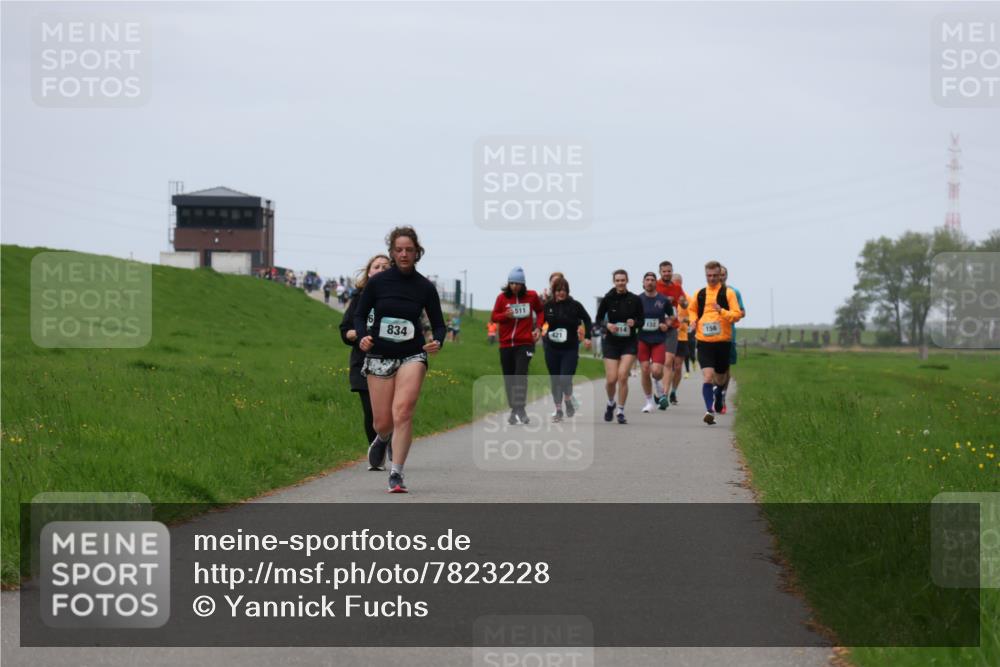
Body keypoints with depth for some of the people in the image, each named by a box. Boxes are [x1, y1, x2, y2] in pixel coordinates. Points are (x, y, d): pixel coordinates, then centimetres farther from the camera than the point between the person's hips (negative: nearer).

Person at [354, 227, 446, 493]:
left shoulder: (425, 287, 0)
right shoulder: (377, 282, -2)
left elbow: (438, 323, 7)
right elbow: (359, 314, 7)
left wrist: (437, 341, -14)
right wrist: (363, 336, -13)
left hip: (412, 356, -1)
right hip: (379, 357, 1)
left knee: (402, 411, -21)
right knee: (383, 423, 3)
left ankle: (396, 474, -15)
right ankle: (382, 439, 43)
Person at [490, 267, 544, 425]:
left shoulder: (531, 296, 2)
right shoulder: (502, 297, 1)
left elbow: (540, 311, 19)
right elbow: (493, 317, 4)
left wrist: (538, 327, 5)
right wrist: (505, 315, -16)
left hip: (524, 343, -2)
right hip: (506, 344, 2)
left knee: (521, 375, -16)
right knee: (509, 378, 6)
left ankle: (520, 409, -18)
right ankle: (514, 410, 16)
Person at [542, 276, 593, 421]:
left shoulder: (575, 305, -5)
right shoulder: (548, 306, 0)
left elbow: (587, 320, 8)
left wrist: (587, 337, 2)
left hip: (570, 349, -3)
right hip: (552, 349, 3)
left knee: (565, 379, -14)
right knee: (555, 381, 8)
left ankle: (569, 402, 14)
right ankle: (558, 410, 22)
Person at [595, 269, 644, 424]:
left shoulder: (635, 300, -3)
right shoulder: (608, 299, -4)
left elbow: (641, 320, 5)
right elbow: (598, 319, 2)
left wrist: (634, 323, -16)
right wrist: (607, 326, -17)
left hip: (630, 342, 0)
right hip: (611, 342, 0)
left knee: (622, 376, -15)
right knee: (611, 379, -4)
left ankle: (620, 411, -1)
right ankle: (610, 403, 29)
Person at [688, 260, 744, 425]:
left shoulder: (728, 293, -1)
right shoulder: (700, 294, 9)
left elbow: (737, 314, -8)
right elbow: (691, 309, 27)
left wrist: (722, 311, -25)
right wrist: (694, 320, 7)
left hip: (723, 341, -1)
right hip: (704, 342, 1)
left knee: (721, 378, 14)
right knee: (708, 376, -17)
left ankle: (720, 393, 48)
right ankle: (710, 410, -23)